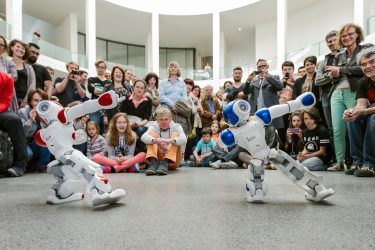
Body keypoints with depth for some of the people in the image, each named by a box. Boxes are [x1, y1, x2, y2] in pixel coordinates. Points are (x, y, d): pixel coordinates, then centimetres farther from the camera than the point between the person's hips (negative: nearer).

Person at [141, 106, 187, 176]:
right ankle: (153, 163, -34)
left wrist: (170, 141, -45)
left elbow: (183, 140, -24)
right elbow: (144, 137, -24)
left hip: (172, 161, 0)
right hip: (158, 159, 1)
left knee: (176, 134, -18)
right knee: (152, 133, -14)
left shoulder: (176, 126, -2)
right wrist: (155, 140, -47)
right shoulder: (154, 127, 0)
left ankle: (165, 163, -37)